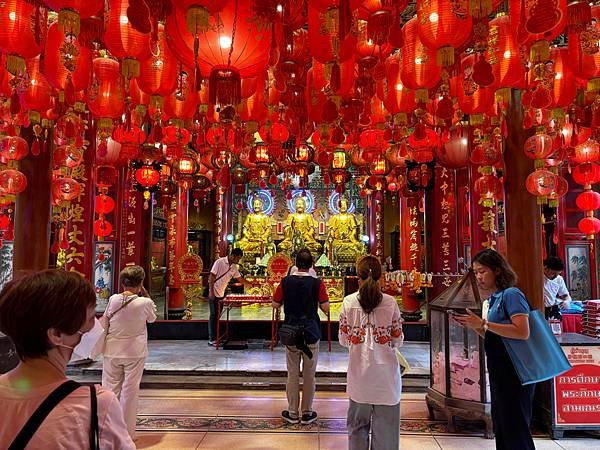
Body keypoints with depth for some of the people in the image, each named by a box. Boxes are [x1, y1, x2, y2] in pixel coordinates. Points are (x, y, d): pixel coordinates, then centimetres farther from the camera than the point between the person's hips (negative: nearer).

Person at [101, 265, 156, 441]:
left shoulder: (113, 299, -9)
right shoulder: (145, 302, -16)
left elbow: (105, 318, 7)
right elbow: (152, 318, 3)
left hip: (112, 352, 2)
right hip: (135, 353, -2)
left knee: (110, 390, 15)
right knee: (130, 392, 10)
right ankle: (128, 432, 20)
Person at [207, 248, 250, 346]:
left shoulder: (234, 267, 6)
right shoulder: (219, 262, -14)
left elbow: (240, 279, 14)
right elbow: (211, 277, -15)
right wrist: (211, 291, -19)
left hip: (221, 294, 7)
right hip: (213, 293, -7)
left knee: (218, 316, 9)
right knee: (213, 315, -4)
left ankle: (215, 337, 16)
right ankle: (211, 339, 1)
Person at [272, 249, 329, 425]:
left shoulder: (286, 282, -6)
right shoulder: (317, 283, -11)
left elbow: (275, 304, 0)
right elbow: (326, 308, -10)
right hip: (311, 334, -1)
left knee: (292, 374, 11)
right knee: (309, 375, 11)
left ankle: (292, 413, 21)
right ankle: (307, 413, 21)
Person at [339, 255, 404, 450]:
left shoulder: (348, 302, -7)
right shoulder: (390, 302, -7)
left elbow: (343, 340, -1)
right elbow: (397, 340, -1)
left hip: (359, 370, 1)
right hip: (385, 370, 0)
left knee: (358, 423, 17)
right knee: (385, 424, 11)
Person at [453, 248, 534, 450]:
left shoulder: (511, 294, -13)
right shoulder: (494, 298, 12)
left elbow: (522, 332, -25)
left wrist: (484, 324, -23)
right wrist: (474, 326, 0)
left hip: (513, 374, -9)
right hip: (499, 372, 9)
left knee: (515, 429, 3)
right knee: (501, 428, 19)